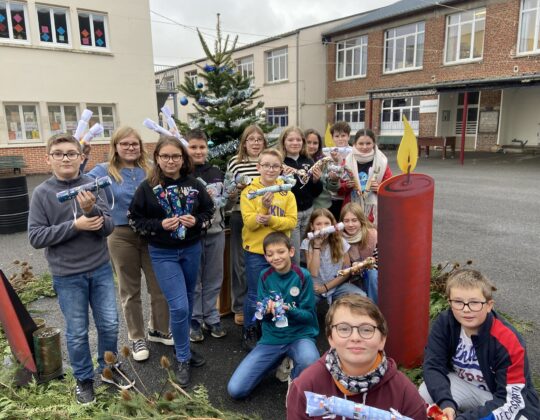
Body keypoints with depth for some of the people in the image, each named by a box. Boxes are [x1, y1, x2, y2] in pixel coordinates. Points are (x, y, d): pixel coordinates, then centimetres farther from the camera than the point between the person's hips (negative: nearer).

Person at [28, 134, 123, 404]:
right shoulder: (42, 193, -6)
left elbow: (108, 227, -8)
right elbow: (35, 237, -9)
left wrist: (91, 209, -27)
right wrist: (75, 225, -19)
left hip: (101, 269, 2)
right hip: (67, 276, -1)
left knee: (109, 324, 12)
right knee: (77, 333, 12)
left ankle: (108, 369, 36)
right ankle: (84, 379, 33)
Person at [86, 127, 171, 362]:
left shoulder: (150, 170, 5)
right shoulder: (104, 171, -4)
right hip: (122, 236, -2)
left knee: (159, 285, 11)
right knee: (130, 290, 12)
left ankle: (158, 329, 34)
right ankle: (137, 338, 30)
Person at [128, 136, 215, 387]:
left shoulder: (194, 185, -3)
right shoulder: (147, 187, -10)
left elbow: (209, 211, 6)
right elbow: (134, 219, -5)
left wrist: (196, 221, -15)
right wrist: (160, 225, -20)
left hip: (191, 250, 4)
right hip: (162, 253, -3)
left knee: (187, 303, 17)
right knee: (179, 307, -8)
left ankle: (181, 345, 40)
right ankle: (183, 359, 13)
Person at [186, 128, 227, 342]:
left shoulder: (216, 172, 9)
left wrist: (213, 200, -2)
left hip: (215, 232, 5)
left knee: (213, 279, 13)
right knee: (192, 280, 7)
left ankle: (211, 319, 28)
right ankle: (194, 321, 22)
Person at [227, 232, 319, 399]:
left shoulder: (303, 276, -11)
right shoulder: (265, 276, -3)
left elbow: (309, 315, -9)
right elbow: (260, 315, 1)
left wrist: (289, 310, -28)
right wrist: (267, 310, -23)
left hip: (299, 334, -3)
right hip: (271, 337, 3)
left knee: (310, 361, -40)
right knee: (235, 390, -8)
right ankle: (278, 361, 18)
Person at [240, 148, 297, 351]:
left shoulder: (287, 193, 3)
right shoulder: (249, 192, -5)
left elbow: (292, 221, -6)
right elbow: (249, 223, -13)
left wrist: (270, 220, -21)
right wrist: (263, 207, -28)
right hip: (256, 251, -2)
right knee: (254, 295, 7)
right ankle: (249, 332, 26)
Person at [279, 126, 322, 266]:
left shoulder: (308, 162, 9)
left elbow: (316, 192, 12)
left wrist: (316, 180, -7)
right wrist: (285, 177, -27)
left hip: (308, 212, 5)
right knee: (293, 257, 0)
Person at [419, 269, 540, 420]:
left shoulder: (508, 342, -28)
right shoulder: (444, 323, -19)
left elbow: (510, 402, -27)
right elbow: (433, 365, -18)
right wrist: (446, 403, -36)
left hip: (513, 403, -3)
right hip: (466, 386, 3)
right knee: (426, 393, -22)